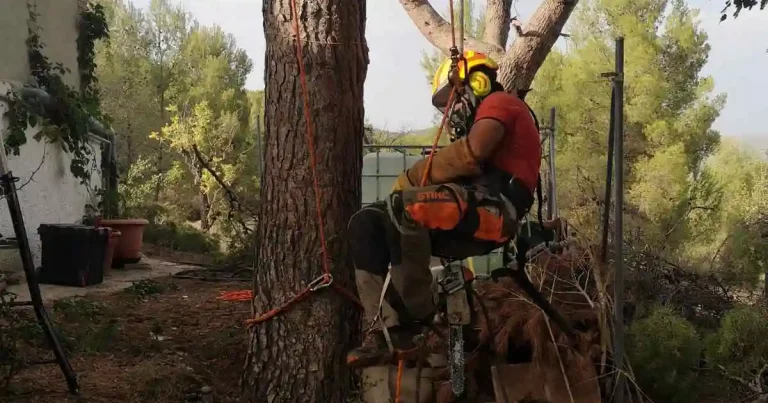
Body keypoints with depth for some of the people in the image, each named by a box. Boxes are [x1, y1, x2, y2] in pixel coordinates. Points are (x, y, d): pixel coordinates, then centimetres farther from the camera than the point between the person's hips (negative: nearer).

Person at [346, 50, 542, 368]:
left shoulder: (499, 103, 8)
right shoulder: (484, 117, 37)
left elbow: (471, 153, -13)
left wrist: (409, 180, -5)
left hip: (493, 208, -10)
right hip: (469, 214, 10)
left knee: (404, 205, -34)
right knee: (366, 223, -5)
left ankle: (418, 317, -23)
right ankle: (390, 329, -16)